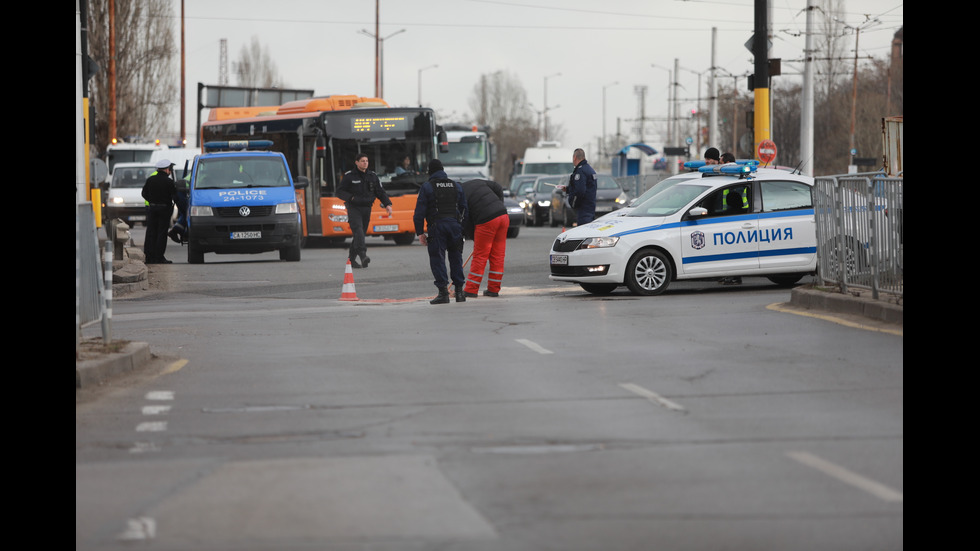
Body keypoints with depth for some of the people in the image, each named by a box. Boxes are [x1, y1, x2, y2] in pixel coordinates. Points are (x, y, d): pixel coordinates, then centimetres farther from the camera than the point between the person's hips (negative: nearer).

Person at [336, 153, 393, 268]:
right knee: (358, 229, -23)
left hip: (366, 209, 5)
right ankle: (362, 254, -38)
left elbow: (381, 192, 13)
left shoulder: (372, 176, 12)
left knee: (360, 233, 6)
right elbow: (339, 192, 1)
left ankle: (352, 259, 16)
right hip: (353, 208, -5)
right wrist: (351, 198, -16)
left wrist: (387, 204, -2)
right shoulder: (349, 176, 0)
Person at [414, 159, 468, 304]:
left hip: (436, 226, -4)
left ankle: (443, 292, -8)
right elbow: (464, 208, 14)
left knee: (437, 259, -2)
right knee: (456, 258, 12)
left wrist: (420, 232, 1)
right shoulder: (456, 186, 14)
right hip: (455, 225, 4)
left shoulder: (427, 187, 1)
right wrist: (463, 226, 18)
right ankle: (459, 291, 11)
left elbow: (420, 211, -3)